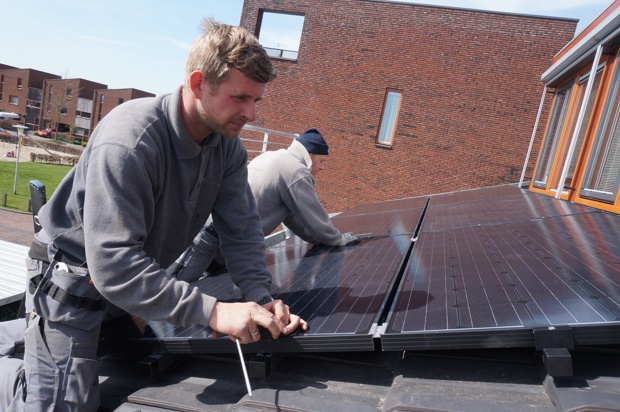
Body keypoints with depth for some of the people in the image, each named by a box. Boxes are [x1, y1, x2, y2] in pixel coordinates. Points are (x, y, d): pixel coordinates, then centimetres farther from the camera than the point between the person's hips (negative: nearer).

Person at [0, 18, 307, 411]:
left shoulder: (228, 147, -11)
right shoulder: (128, 140, -33)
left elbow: (242, 230, -11)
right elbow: (113, 265, -38)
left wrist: (262, 298, -25)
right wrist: (212, 311, -42)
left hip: (140, 277, 7)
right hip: (74, 280, -7)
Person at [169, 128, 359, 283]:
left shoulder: (270, 156, 17)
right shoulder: (297, 172, -11)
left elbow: (289, 213, 23)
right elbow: (316, 218, -4)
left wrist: (315, 238, 23)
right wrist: (339, 238, 15)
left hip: (207, 221, 9)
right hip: (220, 238, -9)